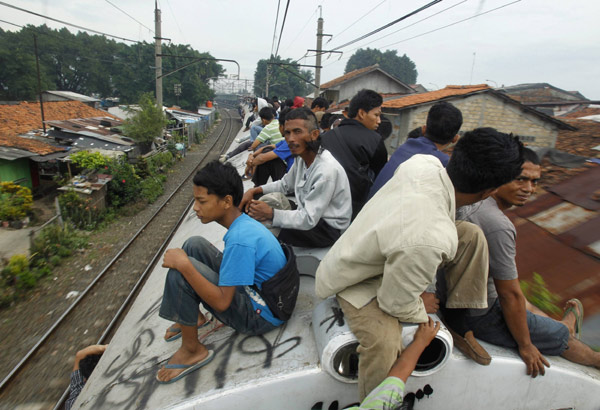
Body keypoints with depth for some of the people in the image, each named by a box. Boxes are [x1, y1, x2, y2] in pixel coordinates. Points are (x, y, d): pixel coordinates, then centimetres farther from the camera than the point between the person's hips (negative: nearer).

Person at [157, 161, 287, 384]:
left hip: (259, 317, -9)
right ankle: (194, 318, 18)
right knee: (194, 244, 7)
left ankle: (192, 351, -4)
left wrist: (183, 264, -26)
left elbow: (221, 302, -28)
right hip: (251, 290, 9)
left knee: (180, 271, -24)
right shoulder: (244, 222, -1)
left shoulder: (240, 240, -30)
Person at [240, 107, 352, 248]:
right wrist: (254, 191, 1)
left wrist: (270, 214, -28)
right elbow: (285, 184, 14)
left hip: (329, 229, -9)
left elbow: (309, 219, -28)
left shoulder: (327, 170, -28)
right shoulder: (302, 156, -1)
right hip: (309, 216, 9)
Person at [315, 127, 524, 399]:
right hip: (358, 282, -8)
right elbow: (396, 303, -24)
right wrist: (421, 309, -4)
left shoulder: (423, 162, -23)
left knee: (471, 235, -1)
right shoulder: (429, 240, -43)